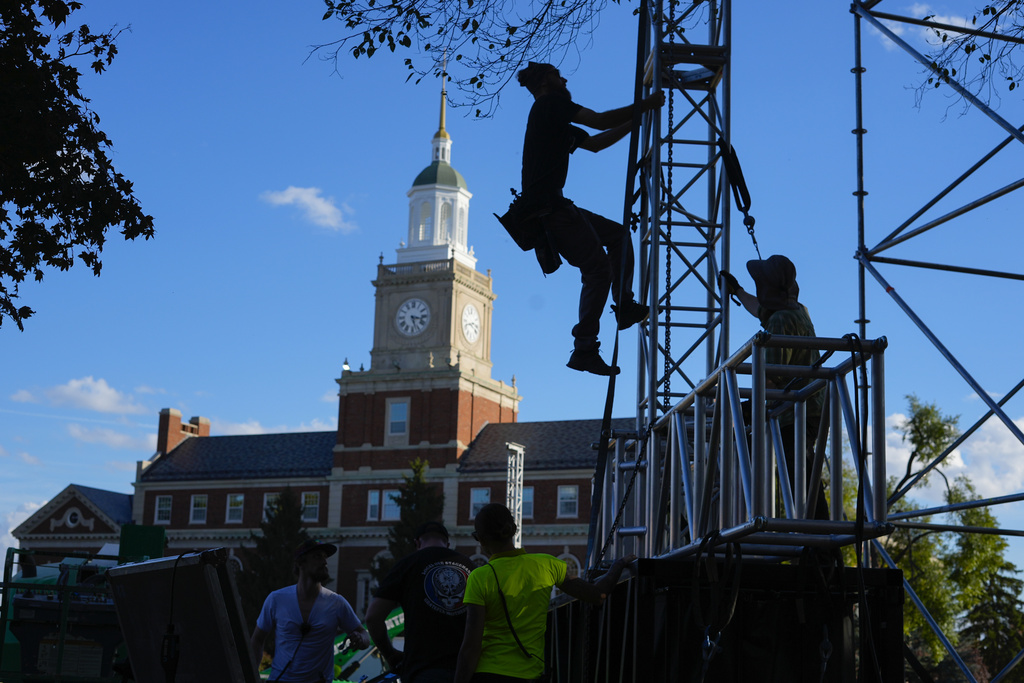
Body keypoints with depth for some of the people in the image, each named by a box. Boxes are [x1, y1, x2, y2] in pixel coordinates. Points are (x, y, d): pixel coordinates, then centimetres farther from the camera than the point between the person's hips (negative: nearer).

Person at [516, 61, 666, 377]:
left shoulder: (557, 123, 27)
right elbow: (599, 121, -6)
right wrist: (645, 105, 4)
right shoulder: (550, 104, -1)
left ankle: (625, 306, 10)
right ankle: (584, 350, -14)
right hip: (547, 206, -10)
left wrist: (635, 121, 29)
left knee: (618, 234, 18)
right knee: (598, 268, -13)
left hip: (553, 206, 10)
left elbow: (595, 143, 33)